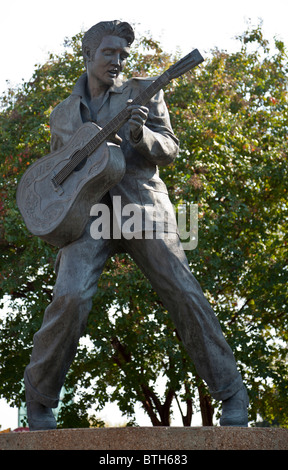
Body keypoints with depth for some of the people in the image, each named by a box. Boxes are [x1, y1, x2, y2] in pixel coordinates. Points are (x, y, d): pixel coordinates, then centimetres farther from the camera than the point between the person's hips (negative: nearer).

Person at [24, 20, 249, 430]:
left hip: (141, 205, -1)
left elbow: (170, 151, 6)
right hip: (87, 210, 1)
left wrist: (140, 134, -15)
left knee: (184, 295, -11)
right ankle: (39, 397, -4)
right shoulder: (62, 114, 21)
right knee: (71, 298, -21)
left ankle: (232, 395, -1)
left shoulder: (143, 92, 14)